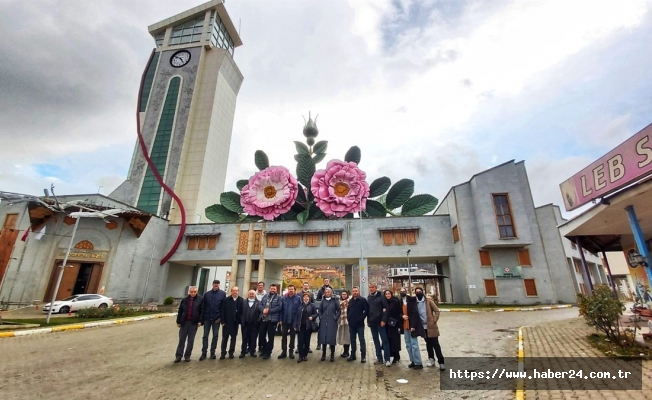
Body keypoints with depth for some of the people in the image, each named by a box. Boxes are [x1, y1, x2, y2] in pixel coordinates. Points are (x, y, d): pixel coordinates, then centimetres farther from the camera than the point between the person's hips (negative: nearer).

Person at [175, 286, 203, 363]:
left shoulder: (200, 299, -6)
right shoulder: (184, 300, 3)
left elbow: (202, 311, -6)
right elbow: (180, 311, 8)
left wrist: (200, 321, -10)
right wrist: (178, 322, 6)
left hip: (194, 323, -2)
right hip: (184, 322, 2)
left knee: (191, 340, 7)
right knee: (181, 339, 8)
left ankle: (187, 356, 19)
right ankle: (178, 356, 20)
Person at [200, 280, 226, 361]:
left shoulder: (222, 294, -5)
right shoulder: (207, 294, 2)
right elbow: (203, 306, 5)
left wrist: (220, 317, -8)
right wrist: (202, 317, 0)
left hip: (216, 318, -1)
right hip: (207, 318, 2)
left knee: (215, 335, 7)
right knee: (205, 335, 5)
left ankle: (212, 352, 19)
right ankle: (204, 353, 14)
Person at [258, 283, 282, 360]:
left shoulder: (279, 298, -2)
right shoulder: (265, 296, 11)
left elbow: (279, 307, -15)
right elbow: (260, 305, 4)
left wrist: (269, 311, -19)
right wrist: (263, 310, -17)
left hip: (272, 319, -5)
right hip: (263, 319, 5)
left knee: (270, 337, 5)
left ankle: (268, 353, 17)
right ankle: (264, 349, 33)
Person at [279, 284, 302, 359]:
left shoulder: (298, 298, -8)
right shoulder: (284, 298, -1)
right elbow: (281, 309, -1)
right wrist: (281, 319, -6)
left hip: (293, 321, -2)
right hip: (285, 320, 2)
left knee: (292, 337, 11)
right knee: (284, 336, 9)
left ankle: (291, 351, 24)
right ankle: (284, 351, 21)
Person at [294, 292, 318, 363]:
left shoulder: (312, 305, 2)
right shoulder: (300, 305, 7)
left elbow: (316, 314, 3)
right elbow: (296, 315, 6)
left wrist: (312, 317, -18)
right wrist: (295, 325, 2)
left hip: (309, 326, -1)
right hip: (301, 326, 1)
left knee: (307, 341, 7)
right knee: (300, 341, -3)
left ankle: (305, 355, 21)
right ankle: (300, 356, 6)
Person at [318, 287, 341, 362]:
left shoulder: (334, 301, -2)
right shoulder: (323, 301, 5)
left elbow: (338, 310, 1)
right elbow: (320, 310, 11)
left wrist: (336, 318, -5)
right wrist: (320, 317, 2)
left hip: (332, 322, -2)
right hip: (323, 322, 2)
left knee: (332, 338, 1)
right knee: (323, 337, 4)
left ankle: (332, 355, 13)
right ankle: (323, 354, 17)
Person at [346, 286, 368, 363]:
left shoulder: (363, 300, -7)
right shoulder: (350, 301, 13)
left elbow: (367, 310, -11)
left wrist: (362, 317, -13)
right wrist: (348, 318, 11)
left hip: (359, 323, -6)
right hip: (351, 323, 6)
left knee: (361, 340, 0)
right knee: (352, 340, 12)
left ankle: (363, 356, 7)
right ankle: (352, 355, 22)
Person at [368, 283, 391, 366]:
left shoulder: (381, 297, -6)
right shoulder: (369, 297, 11)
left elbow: (385, 309, -11)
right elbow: (368, 310, 14)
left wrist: (384, 320, -17)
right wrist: (368, 320, 11)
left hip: (380, 322, -5)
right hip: (372, 322, 5)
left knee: (384, 340, -3)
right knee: (376, 340, 11)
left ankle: (387, 359, 2)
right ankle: (379, 357, 19)